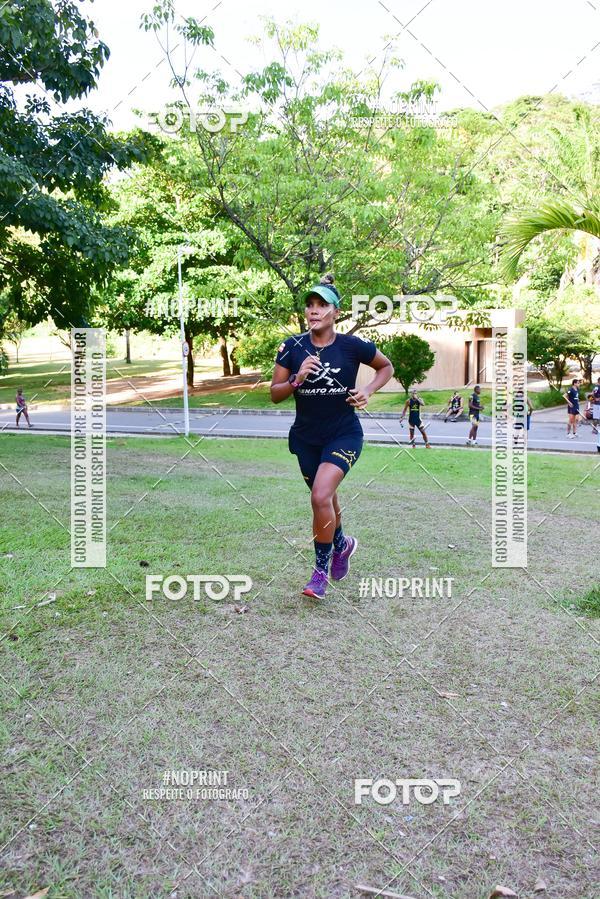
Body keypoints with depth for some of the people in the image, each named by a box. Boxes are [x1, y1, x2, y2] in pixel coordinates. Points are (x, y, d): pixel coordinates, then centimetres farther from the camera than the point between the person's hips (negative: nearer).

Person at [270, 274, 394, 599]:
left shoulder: (352, 346, -11)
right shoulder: (292, 347, -6)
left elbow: (387, 367, 7)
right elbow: (275, 394, -4)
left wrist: (368, 391, -9)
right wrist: (297, 379, -22)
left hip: (344, 434, -3)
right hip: (306, 437, 4)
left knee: (321, 496, -20)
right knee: (325, 498, 18)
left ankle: (321, 570, 0)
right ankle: (341, 545, 49)